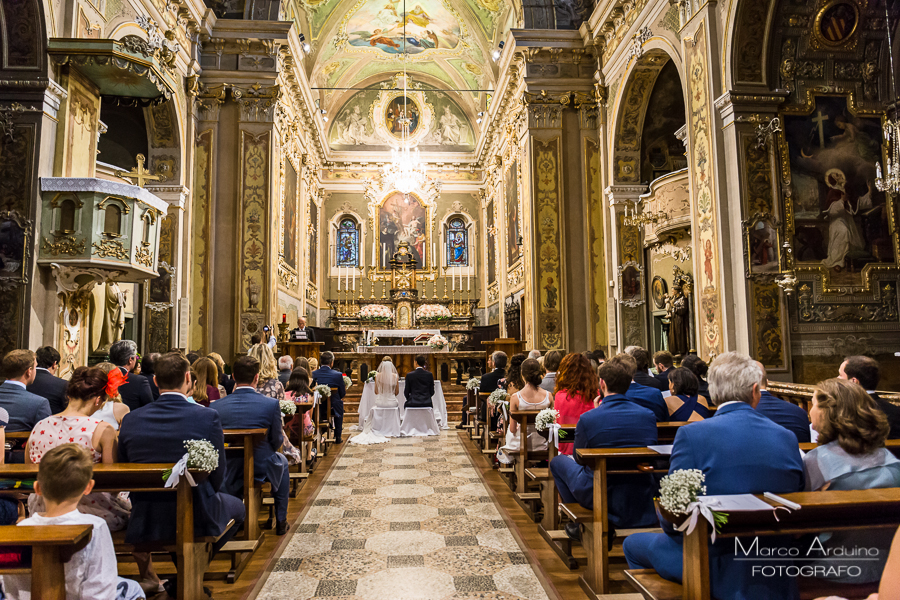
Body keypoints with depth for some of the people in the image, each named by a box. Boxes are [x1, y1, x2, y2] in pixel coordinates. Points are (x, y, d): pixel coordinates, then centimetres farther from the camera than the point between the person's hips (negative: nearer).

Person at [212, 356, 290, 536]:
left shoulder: (216, 406, -11)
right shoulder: (271, 404, -18)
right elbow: (277, 442, -8)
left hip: (228, 473, 2)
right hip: (262, 468, -2)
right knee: (282, 461, 31)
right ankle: (281, 521, 32)